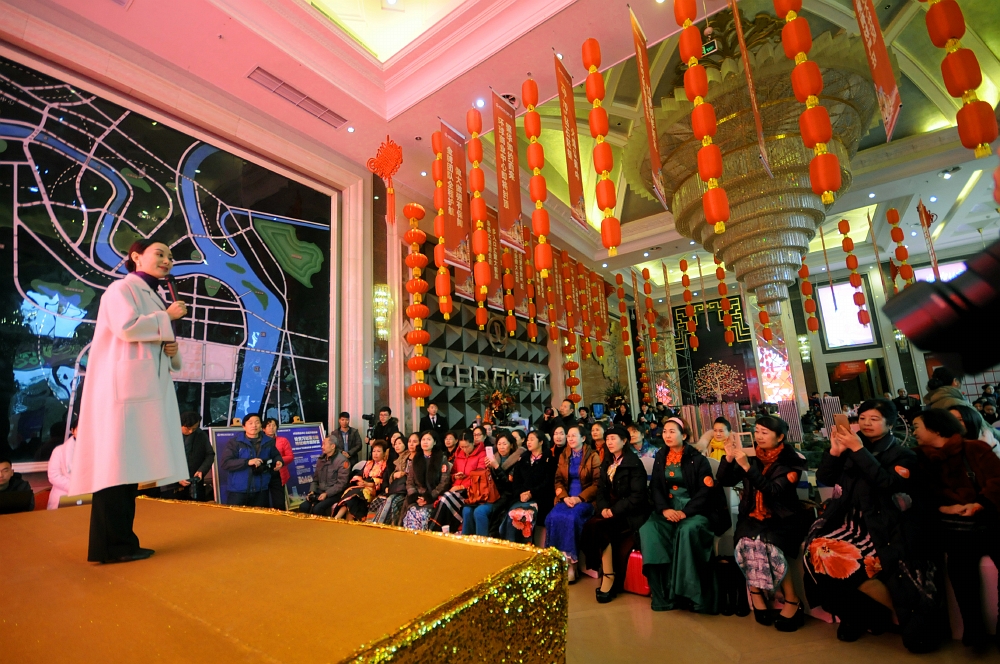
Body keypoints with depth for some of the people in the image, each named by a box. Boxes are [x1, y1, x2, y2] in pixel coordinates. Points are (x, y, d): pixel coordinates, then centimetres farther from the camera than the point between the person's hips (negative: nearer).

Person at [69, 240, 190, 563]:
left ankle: (120, 542, 11)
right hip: (124, 386, -9)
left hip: (147, 388, 9)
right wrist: (167, 316, -5)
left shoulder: (153, 296, 24)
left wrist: (172, 349, 6)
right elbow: (126, 327, -18)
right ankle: (112, 546, -5)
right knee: (116, 461, -9)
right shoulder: (122, 288, -1)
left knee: (129, 462, 7)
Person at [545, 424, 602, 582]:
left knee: (571, 518, -32)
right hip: (566, 498, 4)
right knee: (553, 517, -25)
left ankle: (571, 563, -17)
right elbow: (558, 480, 10)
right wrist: (565, 497, -9)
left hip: (585, 499, -4)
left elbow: (597, 483, -6)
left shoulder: (593, 456, -1)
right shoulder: (563, 455, 12)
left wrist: (580, 498, -16)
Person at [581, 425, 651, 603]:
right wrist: (603, 508, -12)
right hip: (610, 509, 6)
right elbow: (601, 489, 8)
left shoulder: (634, 464, -9)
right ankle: (606, 574, -11)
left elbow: (637, 496, -16)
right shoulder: (607, 463, 11)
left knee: (600, 528, -27)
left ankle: (609, 577, -12)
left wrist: (615, 510, -22)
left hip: (630, 512, -6)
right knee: (591, 525, -22)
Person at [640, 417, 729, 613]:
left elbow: (705, 491, -9)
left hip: (695, 510, -3)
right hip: (668, 508, 4)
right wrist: (664, 509, -13)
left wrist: (685, 512, -20)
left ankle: (686, 590, -21)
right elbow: (655, 487, 6)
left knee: (688, 530, -35)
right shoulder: (660, 458, 9)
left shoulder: (697, 459, -4)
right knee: (648, 529, -23)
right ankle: (663, 592, -15)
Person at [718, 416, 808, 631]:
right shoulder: (752, 456, 3)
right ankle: (756, 597, -7)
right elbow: (724, 481, -2)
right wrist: (729, 457, -17)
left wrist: (747, 466, -31)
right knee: (747, 543, -27)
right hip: (753, 517, 3)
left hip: (782, 519, -3)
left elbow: (773, 491, -22)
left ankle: (792, 602, -8)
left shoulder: (791, 461, -7)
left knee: (766, 546, -30)